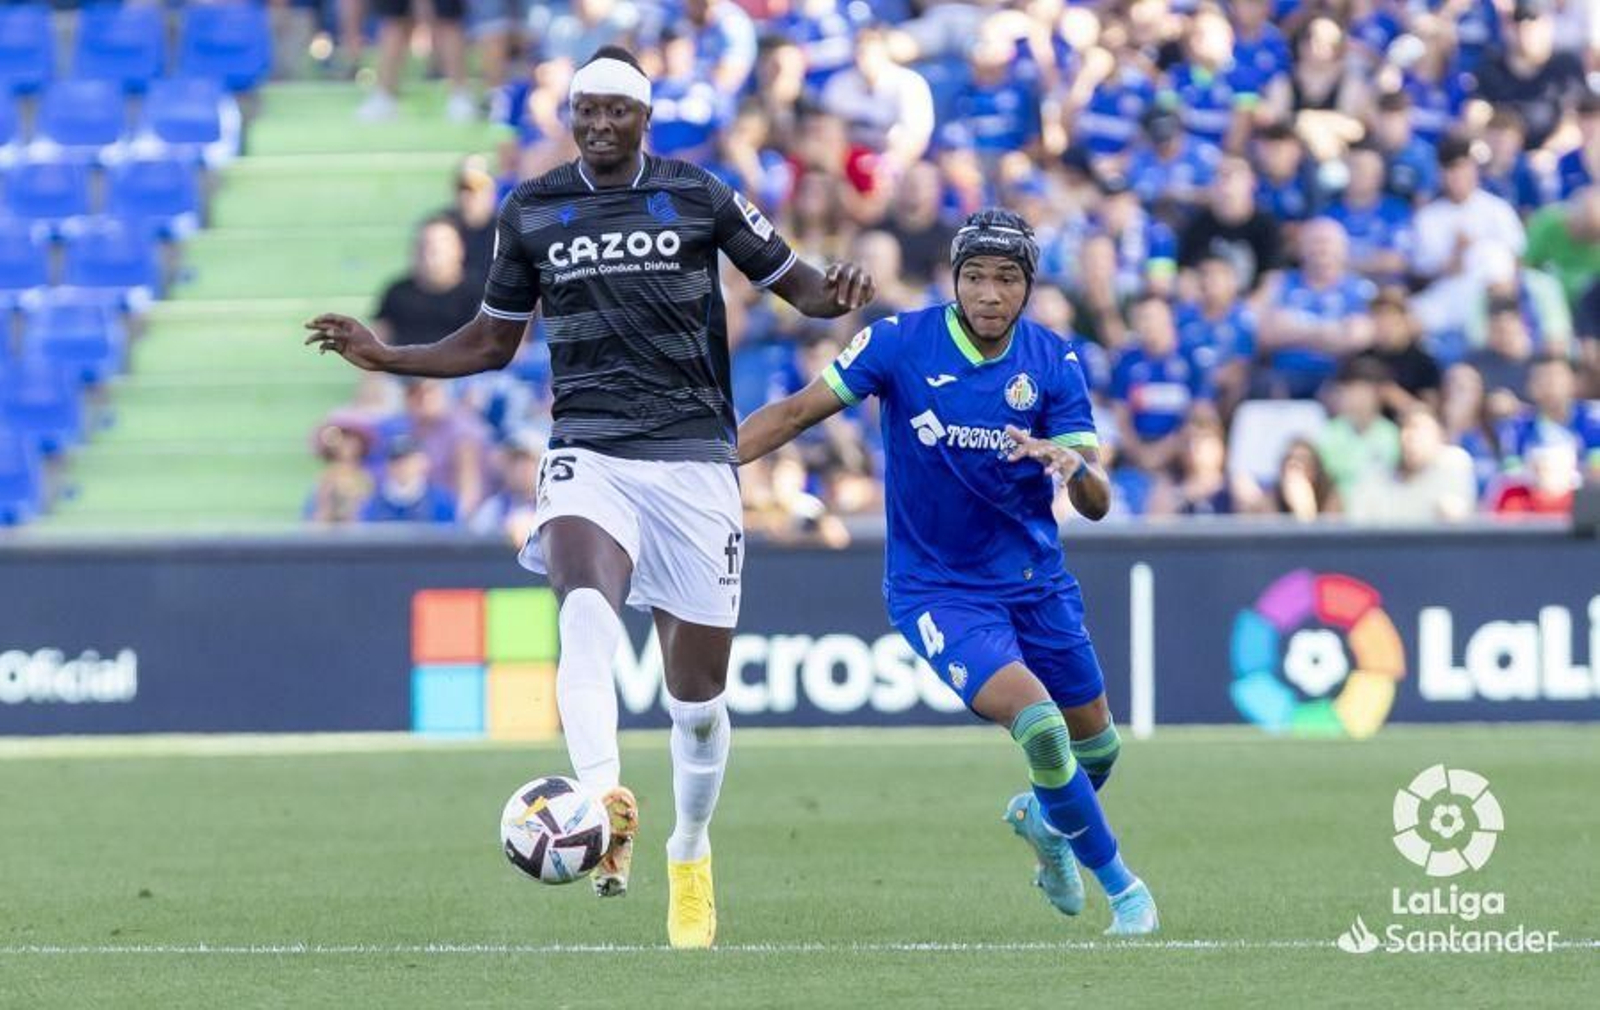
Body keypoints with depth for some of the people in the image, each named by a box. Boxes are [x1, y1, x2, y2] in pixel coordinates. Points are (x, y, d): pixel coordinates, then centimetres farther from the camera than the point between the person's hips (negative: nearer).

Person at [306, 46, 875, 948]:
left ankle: (692, 855, 27)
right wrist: (385, 356, 9)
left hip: (694, 458, 0)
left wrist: (835, 295, -14)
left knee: (698, 692, 4)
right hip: (589, 456, 1)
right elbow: (492, 341, 20)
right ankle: (605, 804, -46)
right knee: (587, 619, -32)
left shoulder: (698, 196, 3)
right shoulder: (531, 212, 9)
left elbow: (791, 280, 9)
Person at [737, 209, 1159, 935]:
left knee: (1095, 747, 13)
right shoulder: (899, 344, -14)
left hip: (1035, 579, 4)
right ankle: (1121, 888, -5)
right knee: (1038, 723, -23)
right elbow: (799, 411, -7)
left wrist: (1071, 464, -33)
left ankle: (1042, 820, 49)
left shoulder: (1053, 365, -7)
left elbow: (1097, 504, -10)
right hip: (937, 589, -4)